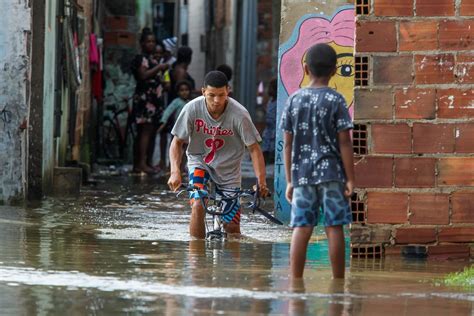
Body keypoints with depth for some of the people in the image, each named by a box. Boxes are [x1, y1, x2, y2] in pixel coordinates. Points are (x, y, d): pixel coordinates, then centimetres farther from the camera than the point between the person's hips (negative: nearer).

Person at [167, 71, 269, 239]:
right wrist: (175, 172, -28)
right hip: (199, 161, 0)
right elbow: (177, 142, -12)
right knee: (198, 205, -27)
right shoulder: (192, 109, -21)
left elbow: (254, 149, -18)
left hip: (228, 168, 0)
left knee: (231, 227, -2)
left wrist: (261, 181, -30)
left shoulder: (239, 114, -24)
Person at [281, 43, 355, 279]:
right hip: (331, 173, -3)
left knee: (301, 229, 2)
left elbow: (288, 144, 7)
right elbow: (344, 143, -6)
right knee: (334, 228, 2)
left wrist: (290, 181, 13)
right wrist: (350, 179, -2)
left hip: (302, 174, 3)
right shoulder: (335, 101, -4)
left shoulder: (294, 100, 6)